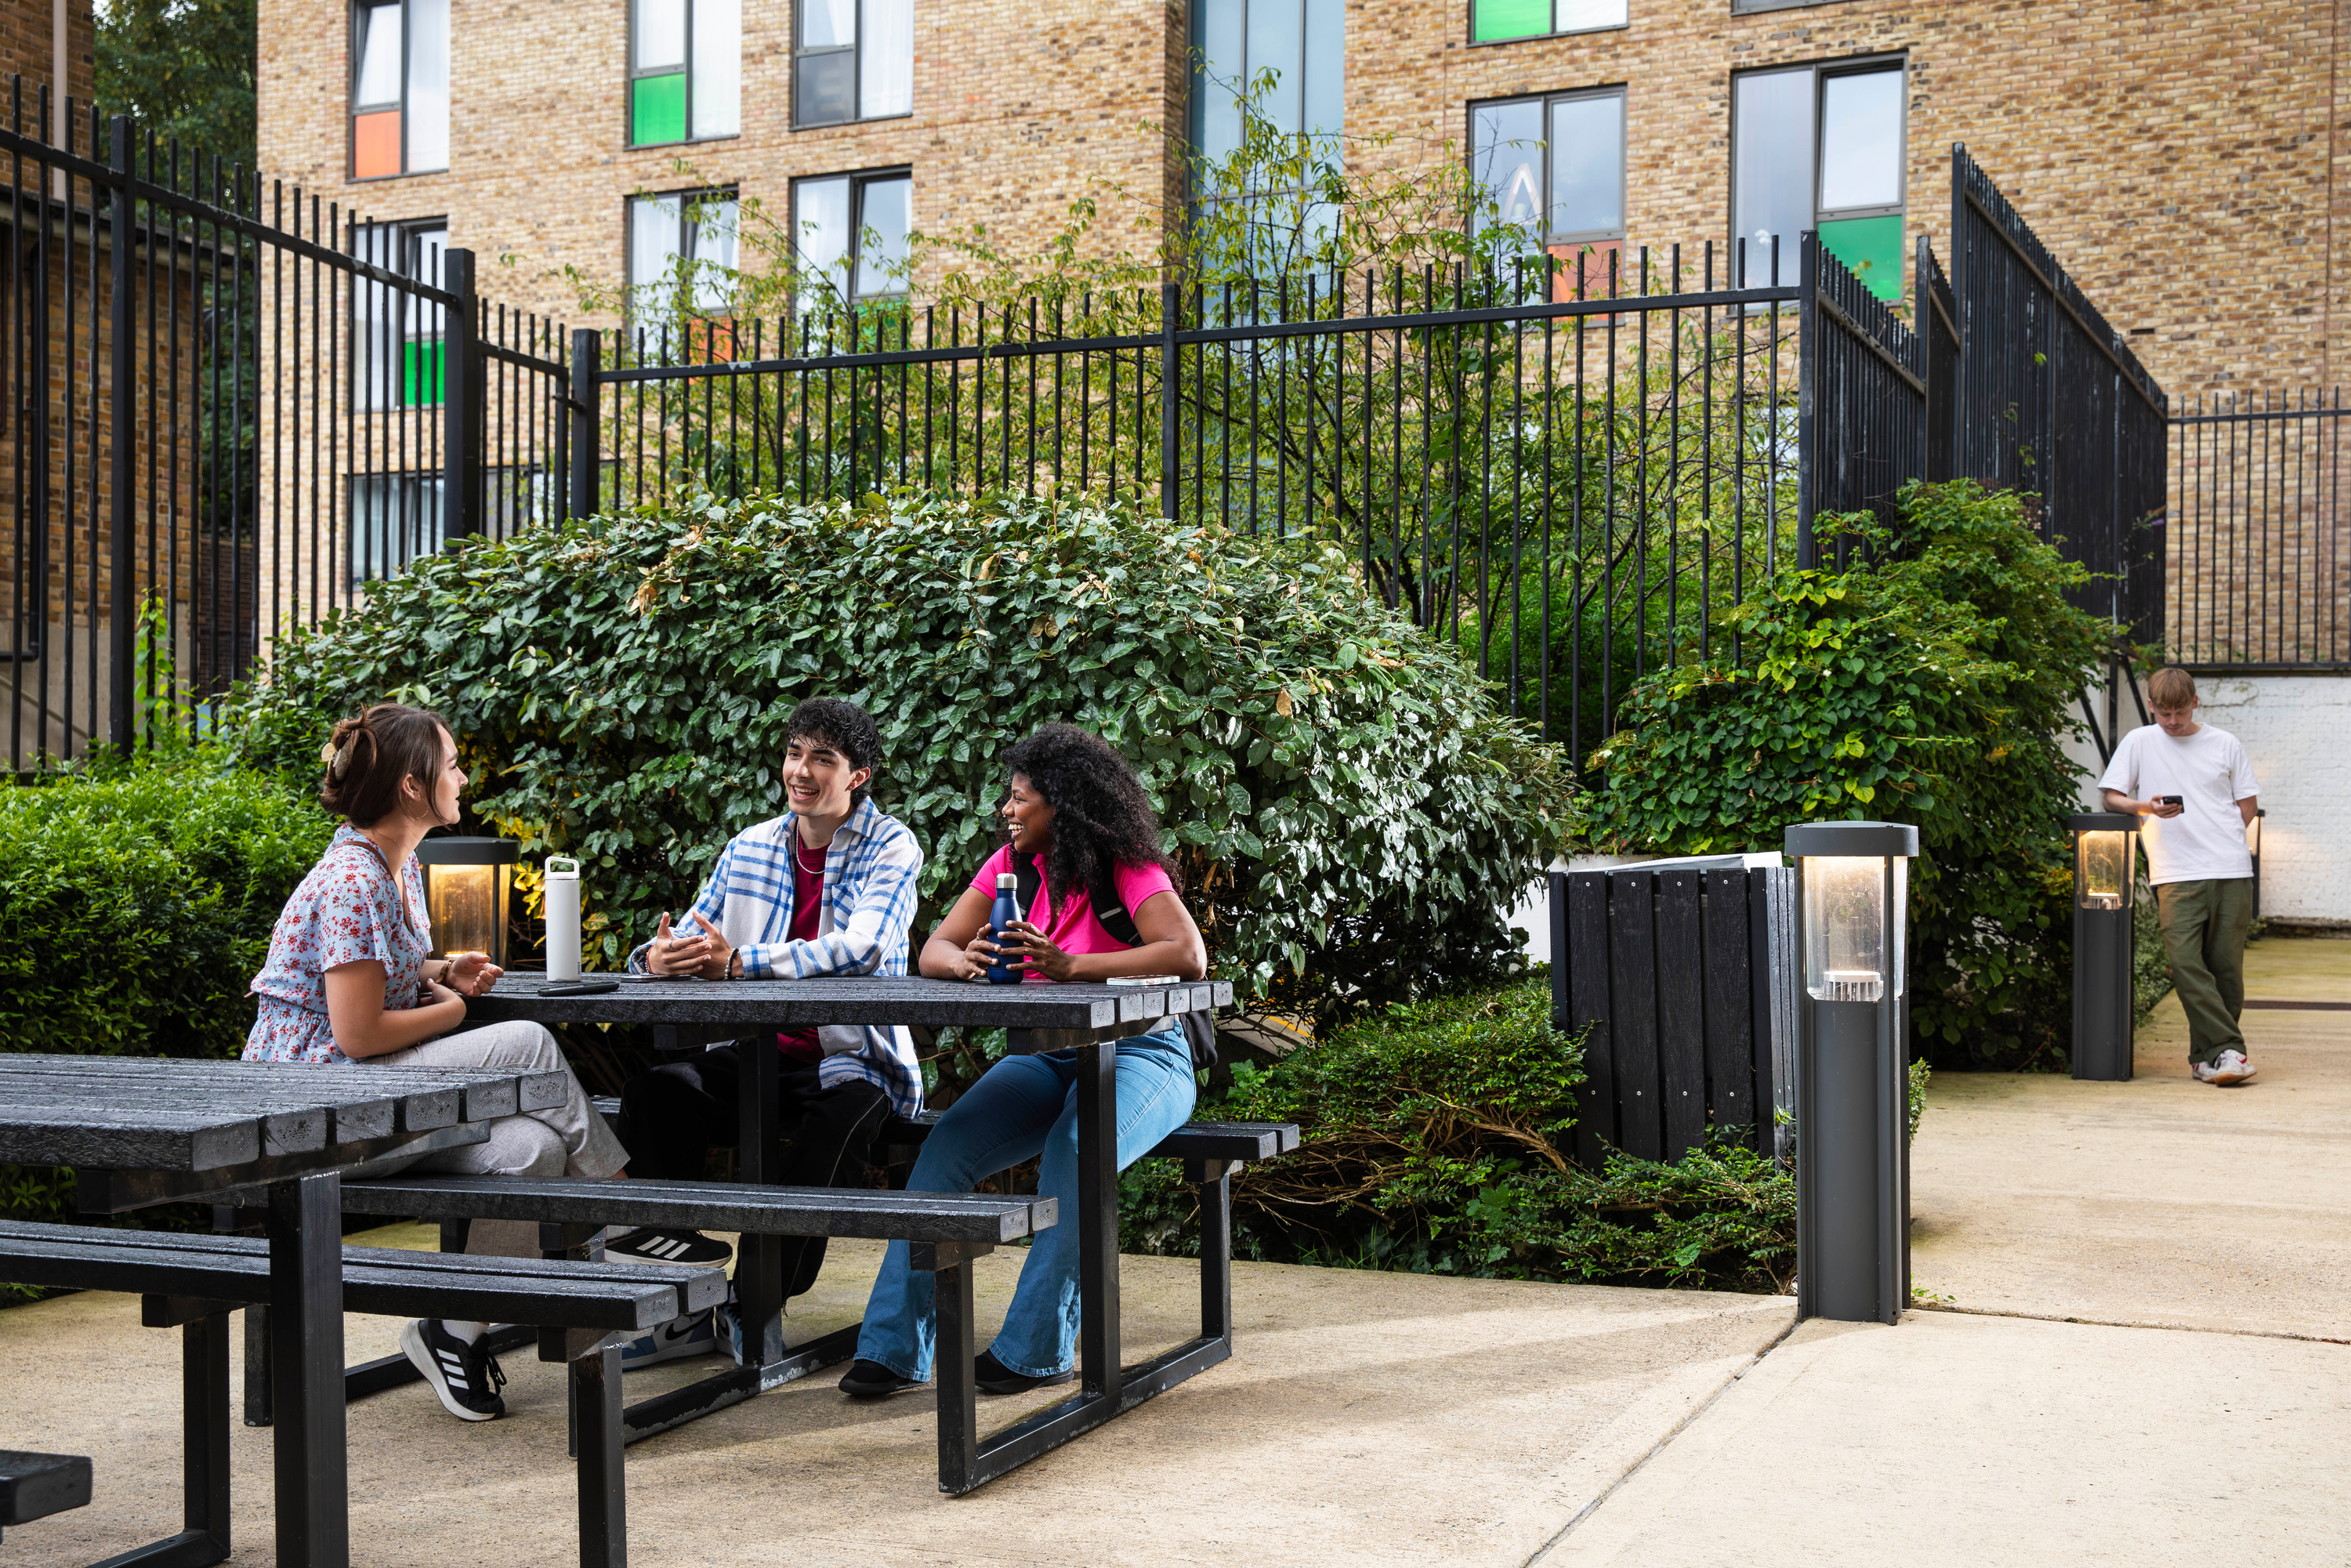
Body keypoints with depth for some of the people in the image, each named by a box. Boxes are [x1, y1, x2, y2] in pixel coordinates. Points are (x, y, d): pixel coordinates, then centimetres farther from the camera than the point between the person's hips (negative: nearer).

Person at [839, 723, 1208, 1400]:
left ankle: (1037, 1349, -22)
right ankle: (894, 1346, -18)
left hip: (1140, 1055, -5)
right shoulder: (1011, 865, 4)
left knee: (1076, 1155, -35)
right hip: (1043, 1059, 5)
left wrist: (1071, 966, -35)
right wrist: (969, 962, -23)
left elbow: (1189, 956, -28)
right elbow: (934, 950, 3)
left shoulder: (1129, 871, -13)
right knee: (945, 1147, -20)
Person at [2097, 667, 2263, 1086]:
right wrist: (2146, 807, -11)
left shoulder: (2225, 744, 14)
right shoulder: (2139, 742, 11)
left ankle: (2208, 1055, 9)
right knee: (2185, 961, -16)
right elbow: (2111, 796, 8)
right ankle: (2228, 1050, -16)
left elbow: (2248, 804, 18)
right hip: (2176, 874, -1)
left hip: (2230, 870, 1)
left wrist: (2217, 837, 4)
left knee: (2226, 964, -1)